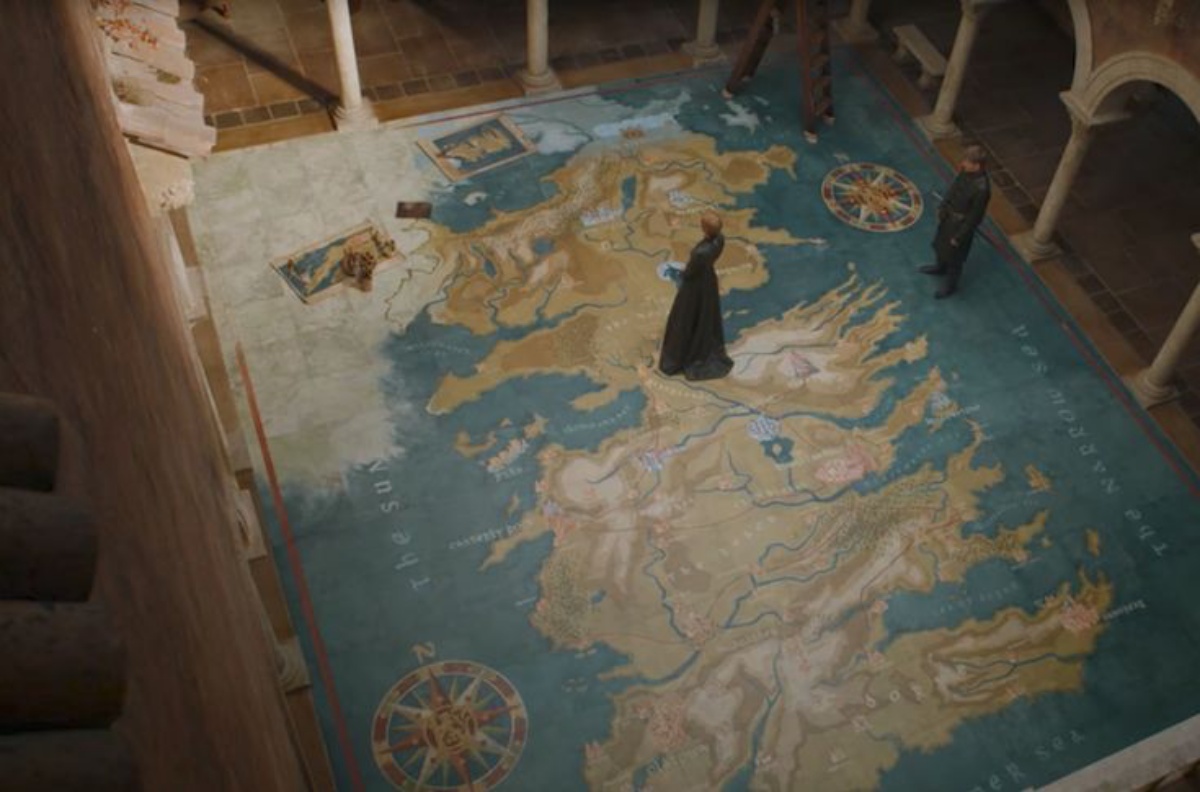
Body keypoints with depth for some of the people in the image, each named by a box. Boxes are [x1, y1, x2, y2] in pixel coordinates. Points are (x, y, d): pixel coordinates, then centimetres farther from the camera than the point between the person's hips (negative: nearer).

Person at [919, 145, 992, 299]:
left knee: (954, 256, 16)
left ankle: (950, 284, 42)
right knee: (941, 244, 31)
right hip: (949, 216, 7)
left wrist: (959, 237, -17)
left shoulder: (981, 188, -37)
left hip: (961, 224, -7)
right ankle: (941, 267, 60)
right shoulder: (966, 172, -16)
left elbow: (974, 217, -26)